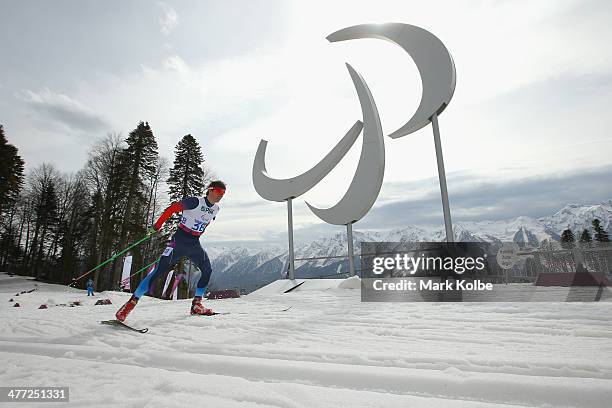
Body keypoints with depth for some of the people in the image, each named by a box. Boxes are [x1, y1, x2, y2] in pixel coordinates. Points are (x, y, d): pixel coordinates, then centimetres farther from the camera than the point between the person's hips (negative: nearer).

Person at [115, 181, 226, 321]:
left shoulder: (215, 209, 5)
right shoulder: (195, 201, -15)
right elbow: (172, 209, -10)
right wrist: (156, 226, -8)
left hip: (194, 244, 6)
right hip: (179, 240, -6)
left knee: (207, 270, 0)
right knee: (160, 270, -12)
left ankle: (196, 305, 11)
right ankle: (132, 302, -3)